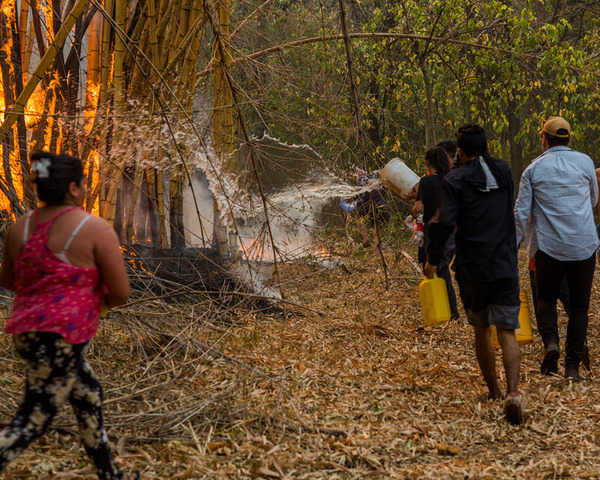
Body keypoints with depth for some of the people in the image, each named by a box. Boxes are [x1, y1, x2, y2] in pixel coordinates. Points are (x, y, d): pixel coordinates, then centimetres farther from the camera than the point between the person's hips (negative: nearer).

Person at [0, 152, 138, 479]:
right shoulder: (96, 229, -13)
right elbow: (121, 293, -11)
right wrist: (98, 298, 11)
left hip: (28, 333, 8)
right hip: (59, 340, -8)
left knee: (89, 396, 23)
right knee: (30, 424, -1)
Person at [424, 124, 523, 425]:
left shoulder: (455, 180, -7)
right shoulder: (504, 172, 8)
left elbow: (445, 222, -18)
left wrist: (432, 260, -6)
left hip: (472, 268, -2)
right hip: (506, 266, 2)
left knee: (481, 330, 16)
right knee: (507, 332, -2)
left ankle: (493, 390, 25)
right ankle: (513, 392, -20)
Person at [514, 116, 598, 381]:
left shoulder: (534, 168, 2)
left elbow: (521, 213, -2)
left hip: (548, 245, 0)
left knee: (546, 297, 18)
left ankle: (550, 341, -8)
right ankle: (572, 365, 5)